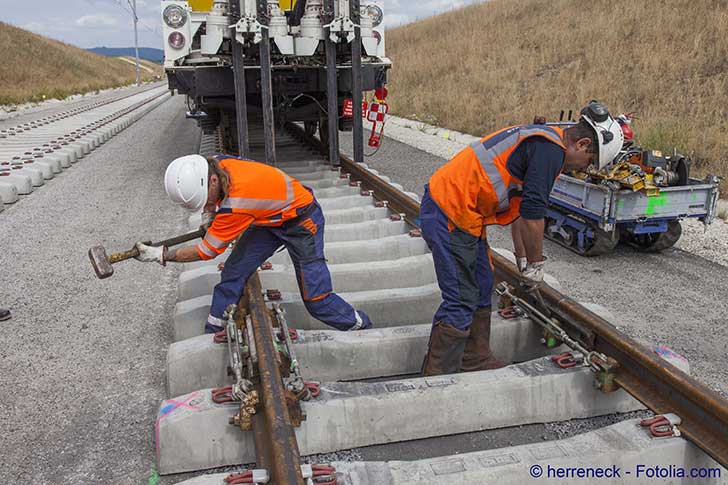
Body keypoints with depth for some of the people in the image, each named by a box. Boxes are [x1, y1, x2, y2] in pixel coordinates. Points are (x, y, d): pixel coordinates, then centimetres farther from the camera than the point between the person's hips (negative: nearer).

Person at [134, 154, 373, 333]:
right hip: (269, 218, 8)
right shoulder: (216, 164, -17)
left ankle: (364, 329, 13)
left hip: (302, 221, -8)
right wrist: (211, 212, -1)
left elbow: (207, 251, -24)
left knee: (316, 298, -8)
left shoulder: (236, 204, -39)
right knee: (232, 273, -4)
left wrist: (161, 255, -16)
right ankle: (213, 334, 8)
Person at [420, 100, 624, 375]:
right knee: (461, 302, -6)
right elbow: (532, 215, -19)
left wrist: (523, 259, 27)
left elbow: (520, 205, 25)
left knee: (481, 290, 17)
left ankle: (476, 362, 30)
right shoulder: (550, 150, -15)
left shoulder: (541, 140, 18)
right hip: (450, 216, -11)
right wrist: (536, 263, -3)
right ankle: (437, 378, 2)